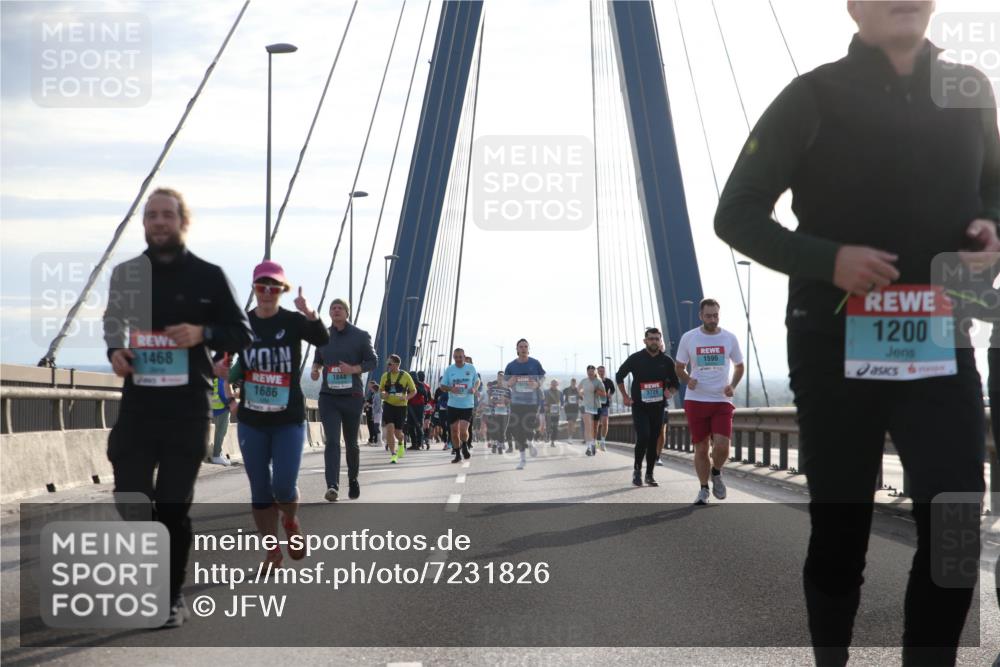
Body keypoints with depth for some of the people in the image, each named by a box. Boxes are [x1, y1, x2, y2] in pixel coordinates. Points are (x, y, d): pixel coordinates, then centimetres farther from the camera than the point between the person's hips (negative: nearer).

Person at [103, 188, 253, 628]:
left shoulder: (208, 276, 2)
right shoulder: (126, 273, 9)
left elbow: (242, 334, 5)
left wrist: (202, 333, -14)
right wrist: (115, 351, 0)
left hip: (188, 408, -2)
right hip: (138, 404, 2)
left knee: (174, 505, 1)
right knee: (130, 499, -3)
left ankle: (172, 597, 12)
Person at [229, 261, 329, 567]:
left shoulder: (293, 321, -6)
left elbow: (322, 340, -24)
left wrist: (310, 315, -43)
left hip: (289, 419, -2)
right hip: (251, 420, 2)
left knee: (283, 486, -9)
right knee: (260, 490, 5)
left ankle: (291, 522, 24)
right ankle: (272, 550, 18)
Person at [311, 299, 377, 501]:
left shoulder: (360, 336, 1)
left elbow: (372, 361, 0)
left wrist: (353, 369, -17)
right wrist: (315, 369, -2)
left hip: (352, 396, -1)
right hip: (328, 397, 1)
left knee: (351, 443, 11)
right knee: (332, 441, -14)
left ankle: (353, 480, 34)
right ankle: (332, 486, -24)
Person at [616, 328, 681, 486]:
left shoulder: (667, 361, 3)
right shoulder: (635, 358, -3)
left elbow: (676, 383, 13)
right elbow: (619, 376, 10)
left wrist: (670, 392, -8)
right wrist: (625, 396, 4)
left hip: (658, 407, 3)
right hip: (639, 406, -3)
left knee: (654, 441, 5)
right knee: (643, 437, -17)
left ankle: (649, 475, 15)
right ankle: (637, 469, 3)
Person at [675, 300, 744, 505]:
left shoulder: (729, 338, 2)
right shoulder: (688, 338, 0)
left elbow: (739, 366, 14)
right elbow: (680, 368, 10)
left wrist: (733, 386, -4)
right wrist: (688, 380, -11)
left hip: (722, 400, 0)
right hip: (696, 400, 0)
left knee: (722, 446, -14)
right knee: (701, 448, 4)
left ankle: (716, 474, 17)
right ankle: (703, 489, 20)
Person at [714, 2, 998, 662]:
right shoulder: (816, 97, -3)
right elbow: (737, 214, -3)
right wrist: (827, 259, -19)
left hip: (940, 341, 3)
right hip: (835, 344, -2)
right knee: (840, 528, 8)